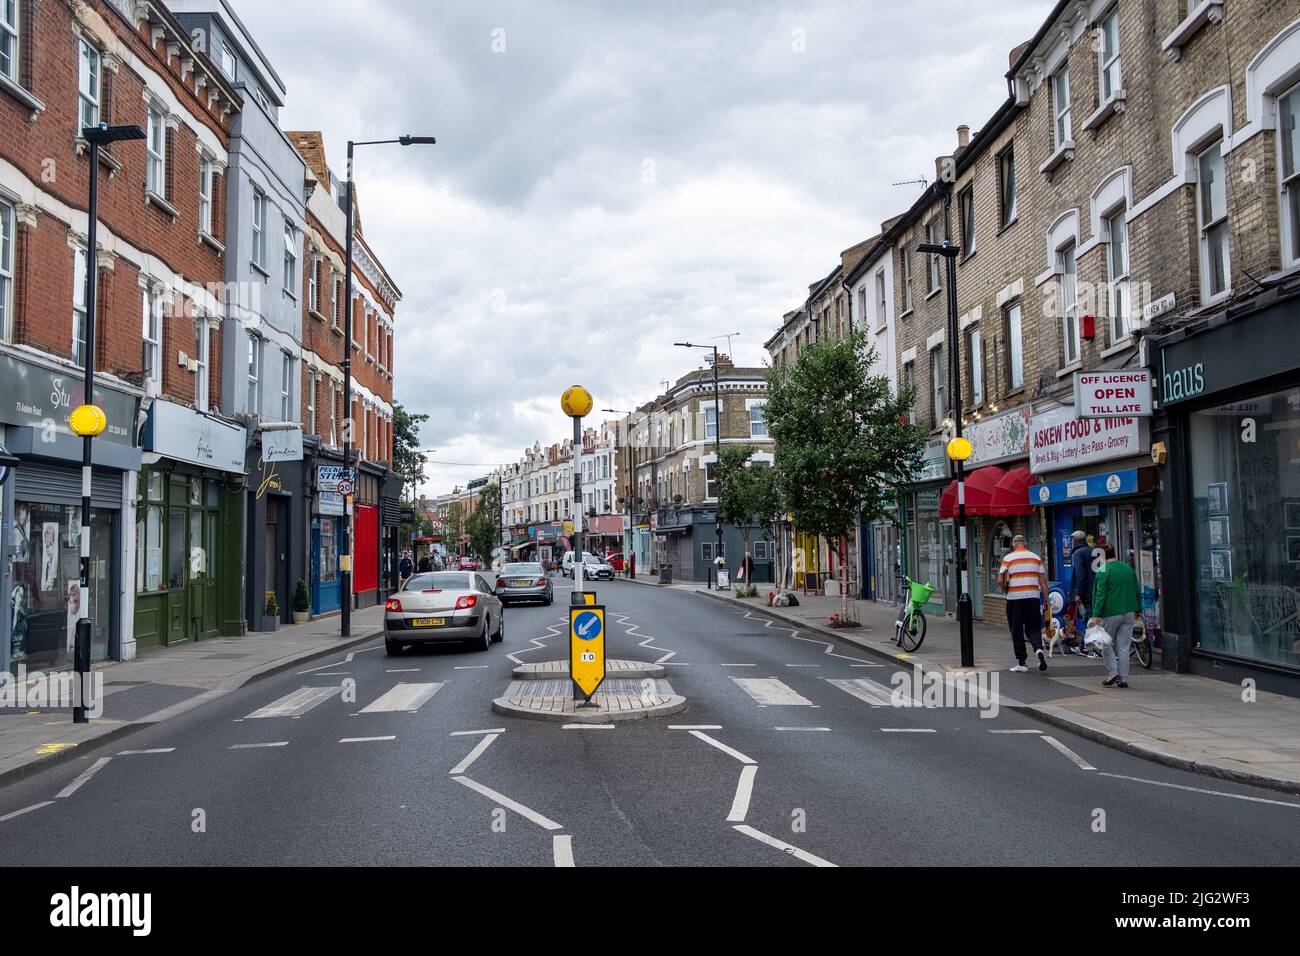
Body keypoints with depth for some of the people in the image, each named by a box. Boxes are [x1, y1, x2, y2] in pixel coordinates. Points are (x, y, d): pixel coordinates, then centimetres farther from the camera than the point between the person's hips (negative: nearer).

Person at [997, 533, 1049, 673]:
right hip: (1033, 597, 2)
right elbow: (1043, 581, 4)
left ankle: (1021, 663, 8)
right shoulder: (1036, 558, 7)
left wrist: (1006, 592, 12)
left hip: (1015, 598, -2)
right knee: (1034, 628, 10)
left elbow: (1000, 580, -7)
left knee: (1017, 631, 6)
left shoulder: (1008, 558, 0)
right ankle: (1039, 648, -18)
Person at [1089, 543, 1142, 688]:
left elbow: (1100, 595, -16)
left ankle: (1112, 672, 0)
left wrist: (1096, 615, -15)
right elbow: (1138, 591, 14)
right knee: (1124, 646, 7)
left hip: (1111, 613, -5)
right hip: (1129, 613, 5)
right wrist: (1137, 610, 22)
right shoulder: (1129, 568, 9)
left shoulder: (1103, 571, -10)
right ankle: (1123, 679, 7)